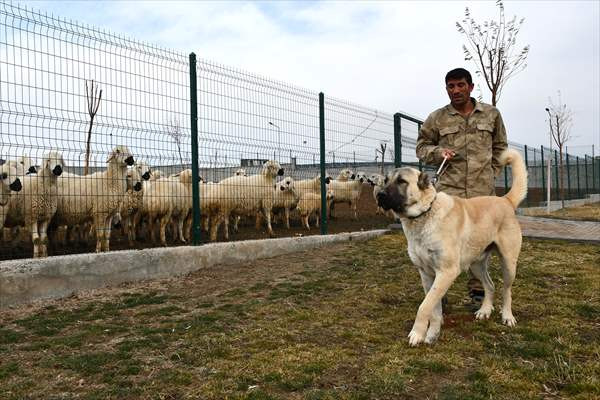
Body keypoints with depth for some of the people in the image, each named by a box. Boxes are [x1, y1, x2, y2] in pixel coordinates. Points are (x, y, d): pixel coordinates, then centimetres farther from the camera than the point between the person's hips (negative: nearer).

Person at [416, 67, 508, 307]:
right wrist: (439, 152, -8)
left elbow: (500, 146, 20)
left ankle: (477, 291, 23)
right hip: (449, 189, -2)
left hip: (483, 191, 2)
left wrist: (492, 173, 12)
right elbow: (422, 146, 11)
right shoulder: (437, 118, 4)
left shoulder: (491, 114, 9)